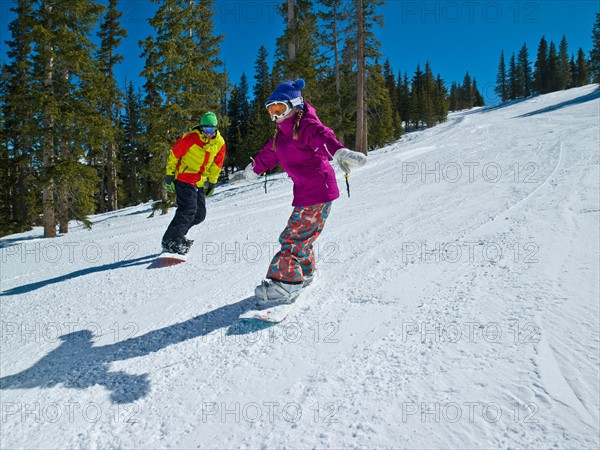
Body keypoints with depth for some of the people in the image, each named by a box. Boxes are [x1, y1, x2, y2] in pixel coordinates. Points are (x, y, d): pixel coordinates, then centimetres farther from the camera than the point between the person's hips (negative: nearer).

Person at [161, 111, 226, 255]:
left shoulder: (219, 143, 2)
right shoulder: (190, 138, -15)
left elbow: (216, 164, 15)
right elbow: (174, 154, -7)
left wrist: (212, 182, 16)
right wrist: (169, 176, -7)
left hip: (199, 183, 7)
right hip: (184, 179, -6)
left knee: (200, 214, 5)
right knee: (188, 210, -19)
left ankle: (176, 235, 21)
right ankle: (171, 242, -13)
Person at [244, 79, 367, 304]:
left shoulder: (306, 125, -13)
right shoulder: (281, 134, 15)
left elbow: (323, 137, -35)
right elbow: (268, 154, 32)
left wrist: (340, 152, -56)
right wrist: (253, 169, 48)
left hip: (318, 191, -9)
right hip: (304, 192, 9)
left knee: (294, 238, -9)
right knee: (301, 236, 18)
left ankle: (285, 286, -3)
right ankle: (305, 273, 38)